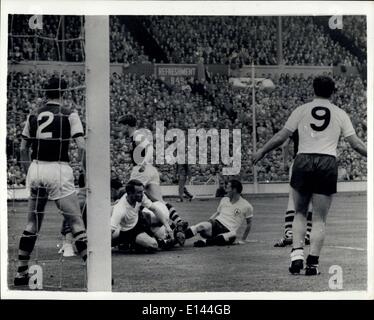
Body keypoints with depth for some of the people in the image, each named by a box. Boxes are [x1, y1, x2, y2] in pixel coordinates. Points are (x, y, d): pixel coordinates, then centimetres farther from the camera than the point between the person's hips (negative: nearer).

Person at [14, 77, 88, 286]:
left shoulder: (34, 115, 11)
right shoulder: (69, 115, -1)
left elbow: (23, 148, 13)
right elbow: (82, 147, -10)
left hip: (36, 169, 5)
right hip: (59, 169, -4)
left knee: (32, 223, 15)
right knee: (76, 222, -4)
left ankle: (21, 273, 18)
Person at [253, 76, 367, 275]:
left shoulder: (301, 110, 7)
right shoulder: (340, 114, 8)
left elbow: (281, 136, 6)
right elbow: (356, 144, 6)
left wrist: (261, 152, 18)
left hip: (303, 161, 0)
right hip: (328, 163, 0)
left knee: (300, 213, 16)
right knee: (319, 219, 6)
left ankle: (296, 254, -1)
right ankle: (312, 263, 0)